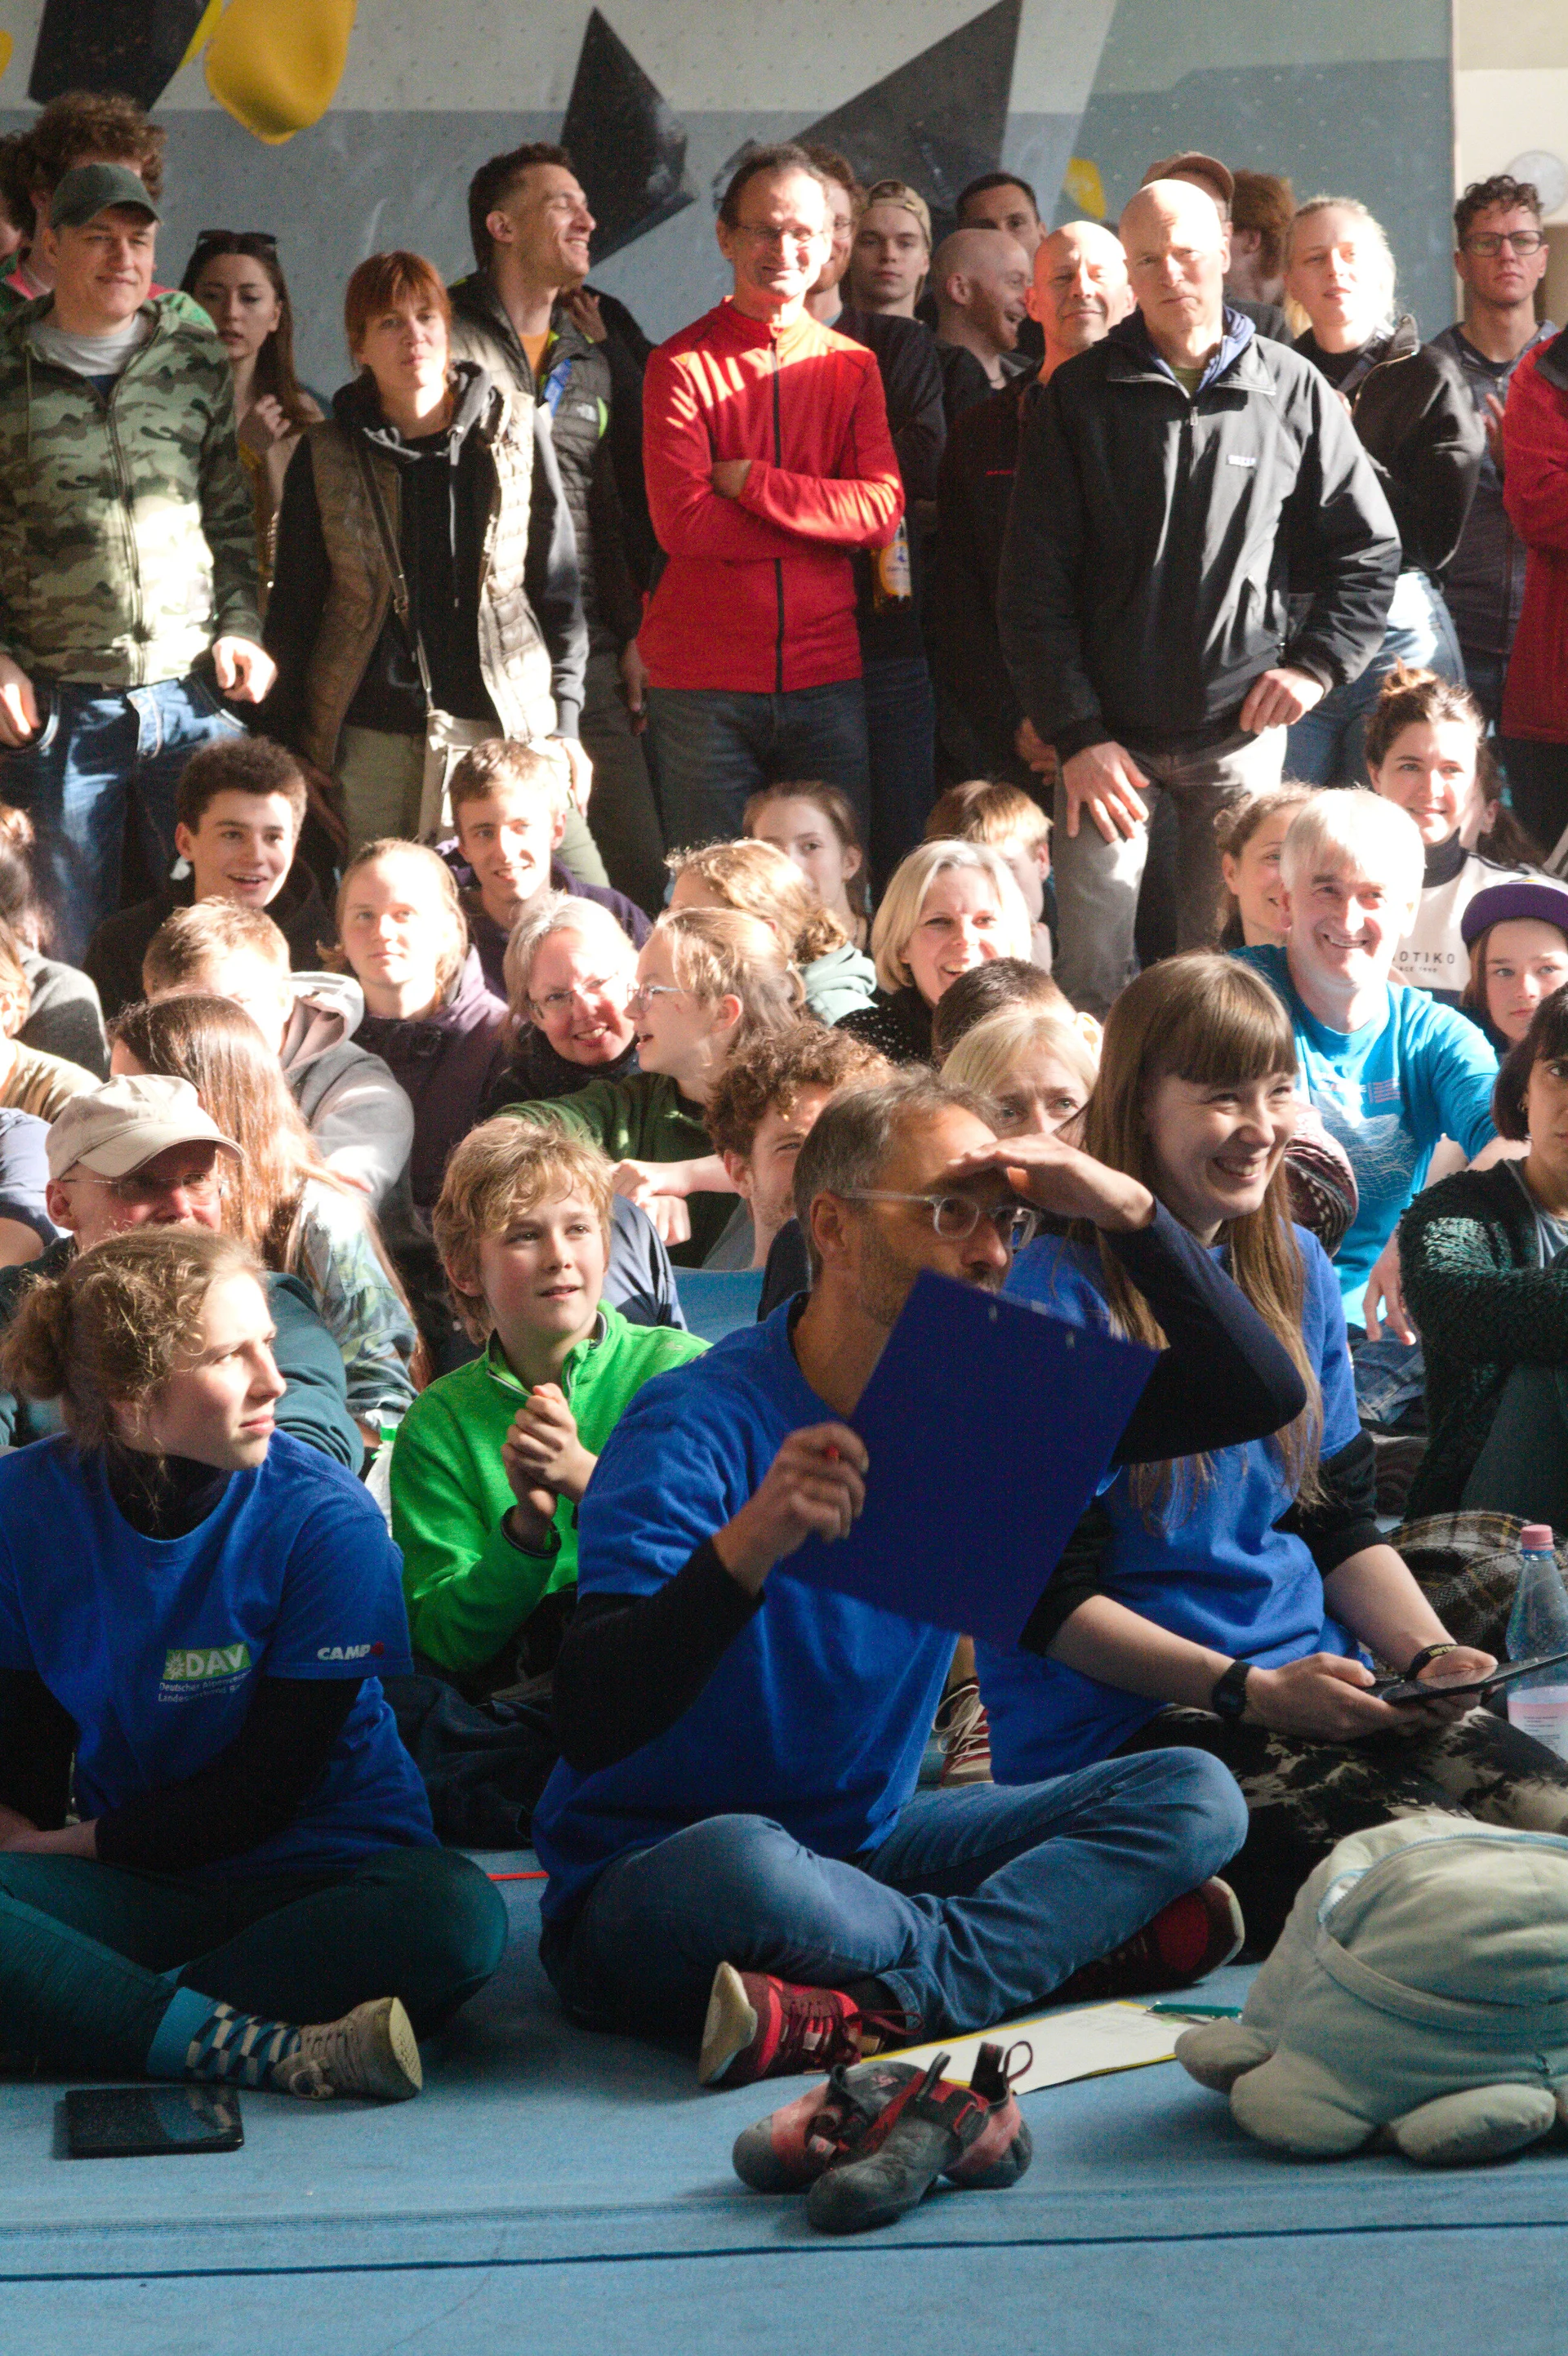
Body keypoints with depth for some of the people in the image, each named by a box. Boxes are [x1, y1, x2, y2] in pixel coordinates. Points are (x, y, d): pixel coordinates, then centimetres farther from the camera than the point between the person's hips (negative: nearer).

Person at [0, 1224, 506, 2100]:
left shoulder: (328, 1519, -11)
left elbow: (264, 1793, -8)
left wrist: (73, 1842, -9)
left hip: (314, 1876, -1)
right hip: (127, 1883, 2)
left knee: (454, 1914, -35)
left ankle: (97, 2016, -30)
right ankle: (280, 2053, -35)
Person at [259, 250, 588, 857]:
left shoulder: (515, 436, 7)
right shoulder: (325, 458, 6)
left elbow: (557, 587, 10)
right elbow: (294, 610, 11)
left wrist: (565, 724, 4)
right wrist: (284, 748, 6)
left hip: (500, 722, 0)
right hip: (373, 740, 0)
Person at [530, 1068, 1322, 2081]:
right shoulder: (702, 1428, -18)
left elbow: (1262, 1395, 3)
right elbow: (591, 1724, -28)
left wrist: (1130, 1210, -11)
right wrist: (748, 1543, -44)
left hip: (871, 1843, 7)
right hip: (649, 1876, -7)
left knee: (1196, 1796, -9)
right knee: (740, 1864, -41)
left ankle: (877, 2007, -27)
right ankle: (1069, 1940, -17)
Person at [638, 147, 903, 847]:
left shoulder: (853, 367, 10)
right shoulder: (682, 363, 0)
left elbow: (881, 510, -4)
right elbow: (681, 521, -12)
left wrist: (751, 481, -10)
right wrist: (819, 519, -8)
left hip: (826, 681, 3)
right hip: (703, 683, -3)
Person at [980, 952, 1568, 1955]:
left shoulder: (1298, 1270, 14)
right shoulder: (1062, 1297, -9)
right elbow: (1049, 1598, -10)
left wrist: (1429, 1653, -1)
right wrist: (1252, 1690, -17)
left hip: (1315, 1677, 7)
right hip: (1116, 1713, -7)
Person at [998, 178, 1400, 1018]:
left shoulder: (1293, 391, 3)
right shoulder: (1078, 397, 2)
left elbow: (1370, 551, 11)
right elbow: (1035, 584, -1)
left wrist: (1316, 663, -2)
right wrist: (1076, 733, -7)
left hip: (1241, 733, 1)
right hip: (1109, 735, 0)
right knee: (1093, 978, -3)